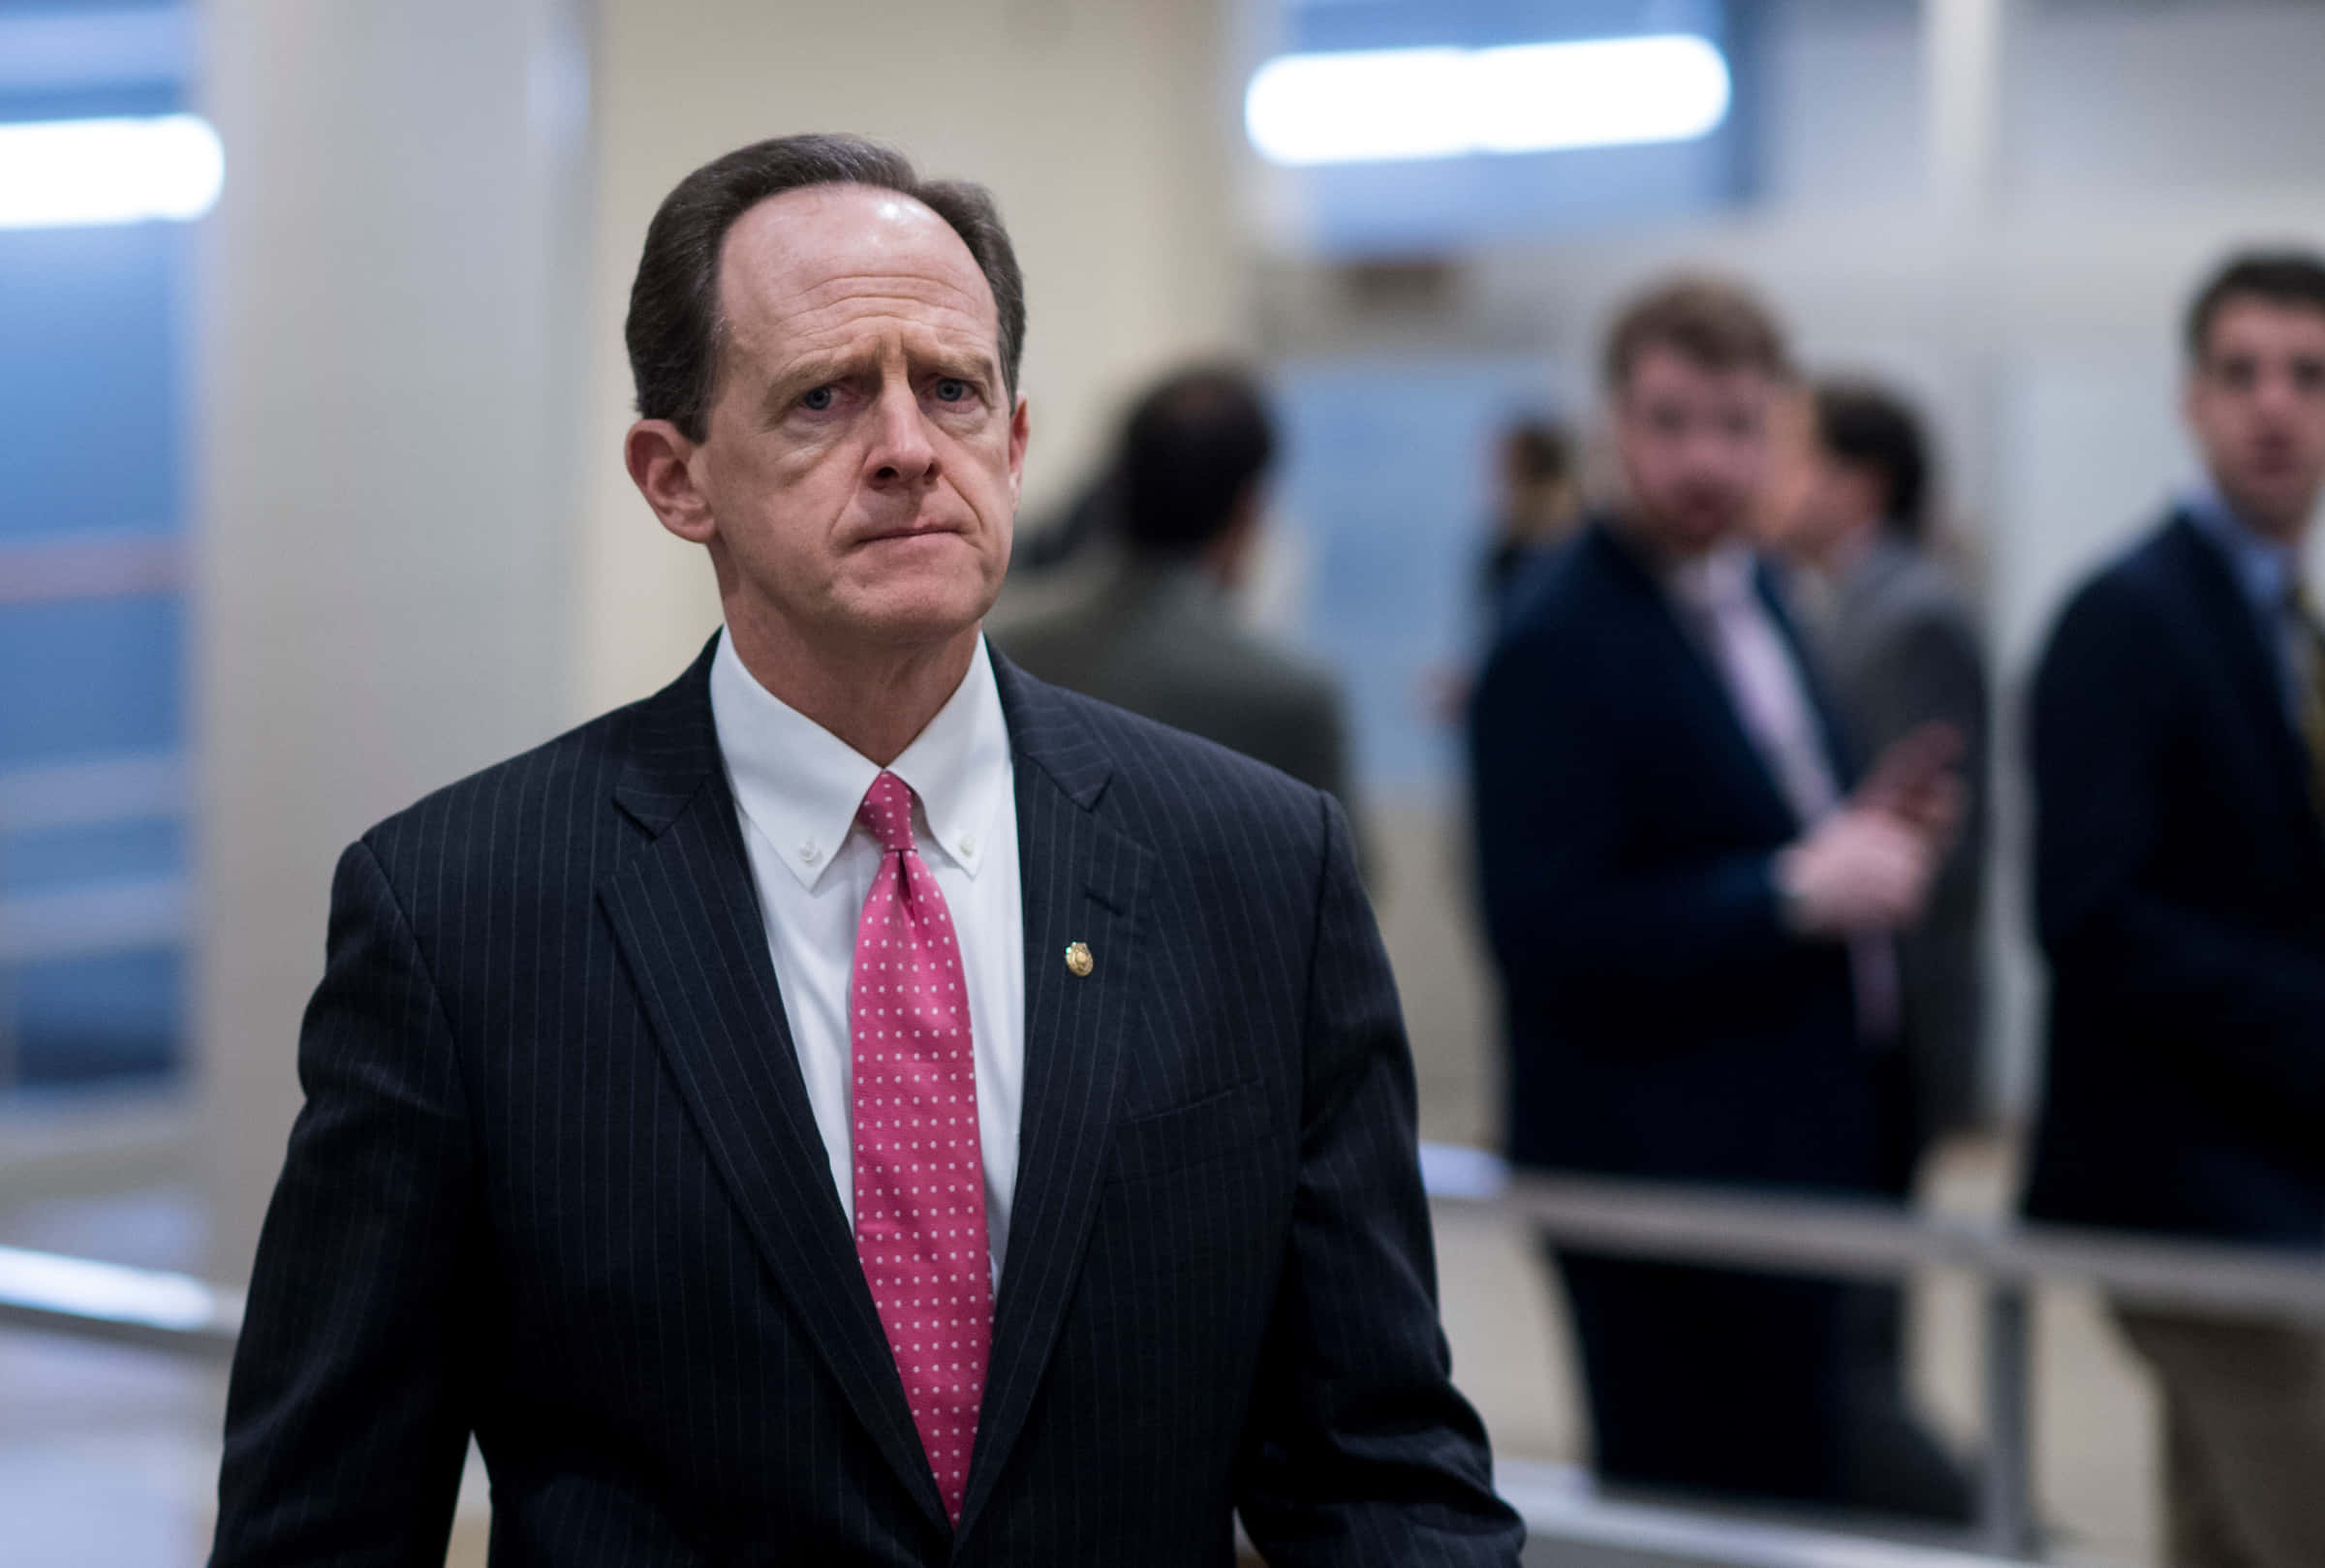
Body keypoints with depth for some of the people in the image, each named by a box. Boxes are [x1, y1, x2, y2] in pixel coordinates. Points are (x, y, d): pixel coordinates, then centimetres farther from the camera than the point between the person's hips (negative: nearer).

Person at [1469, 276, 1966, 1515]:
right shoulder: (1559, 646, -16)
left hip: (1795, 1150, 9)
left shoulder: (1751, 593, 13)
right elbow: (1545, 932, -23)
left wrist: (1864, 841, 3)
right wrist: (1799, 888, -23)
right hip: (1661, 1168, -9)